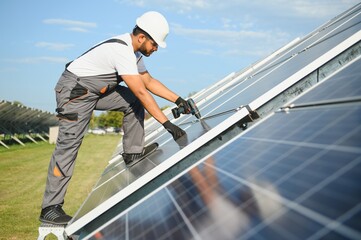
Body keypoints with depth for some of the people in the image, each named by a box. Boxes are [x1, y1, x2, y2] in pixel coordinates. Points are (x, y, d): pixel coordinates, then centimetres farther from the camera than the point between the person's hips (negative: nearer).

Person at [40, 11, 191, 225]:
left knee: (133, 102, 5)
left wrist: (177, 99, 7)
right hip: (74, 91, -10)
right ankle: (50, 208, -6)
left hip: (96, 90, 10)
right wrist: (166, 123, -29)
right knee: (68, 145, -11)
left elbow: (149, 81, 14)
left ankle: (133, 153, 7)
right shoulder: (121, 51, -26)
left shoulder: (133, 51, 5)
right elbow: (141, 91, -30)